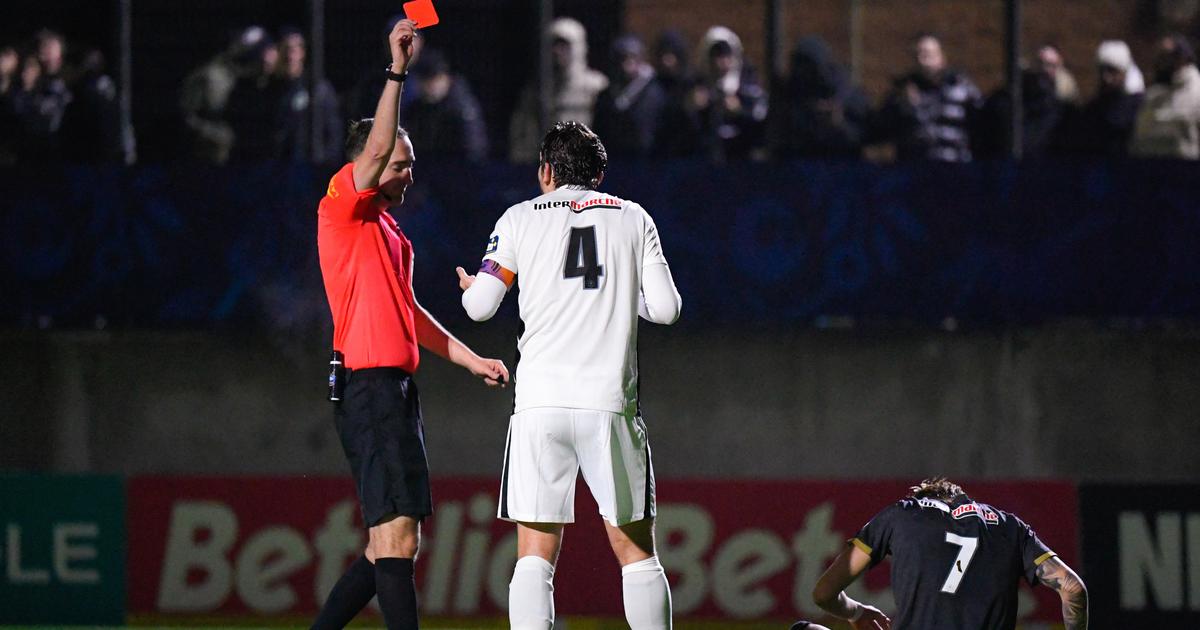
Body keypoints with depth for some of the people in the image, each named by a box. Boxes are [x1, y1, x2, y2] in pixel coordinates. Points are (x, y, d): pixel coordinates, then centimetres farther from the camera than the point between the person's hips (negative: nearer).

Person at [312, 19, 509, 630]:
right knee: (396, 534, -15)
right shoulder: (342, 208, -5)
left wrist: (470, 359, 26)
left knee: (392, 543, 10)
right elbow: (376, 149, -22)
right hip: (368, 389, -10)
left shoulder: (389, 231, 22)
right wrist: (396, 71, -26)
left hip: (396, 390, 10)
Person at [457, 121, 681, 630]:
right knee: (636, 550, 9)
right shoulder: (633, 218, 12)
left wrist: (469, 286, 34)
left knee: (535, 556, -1)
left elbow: (479, 306, 10)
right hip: (610, 399, 1)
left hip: (541, 400, 0)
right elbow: (665, 308, 5)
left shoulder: (521, 218, 10)